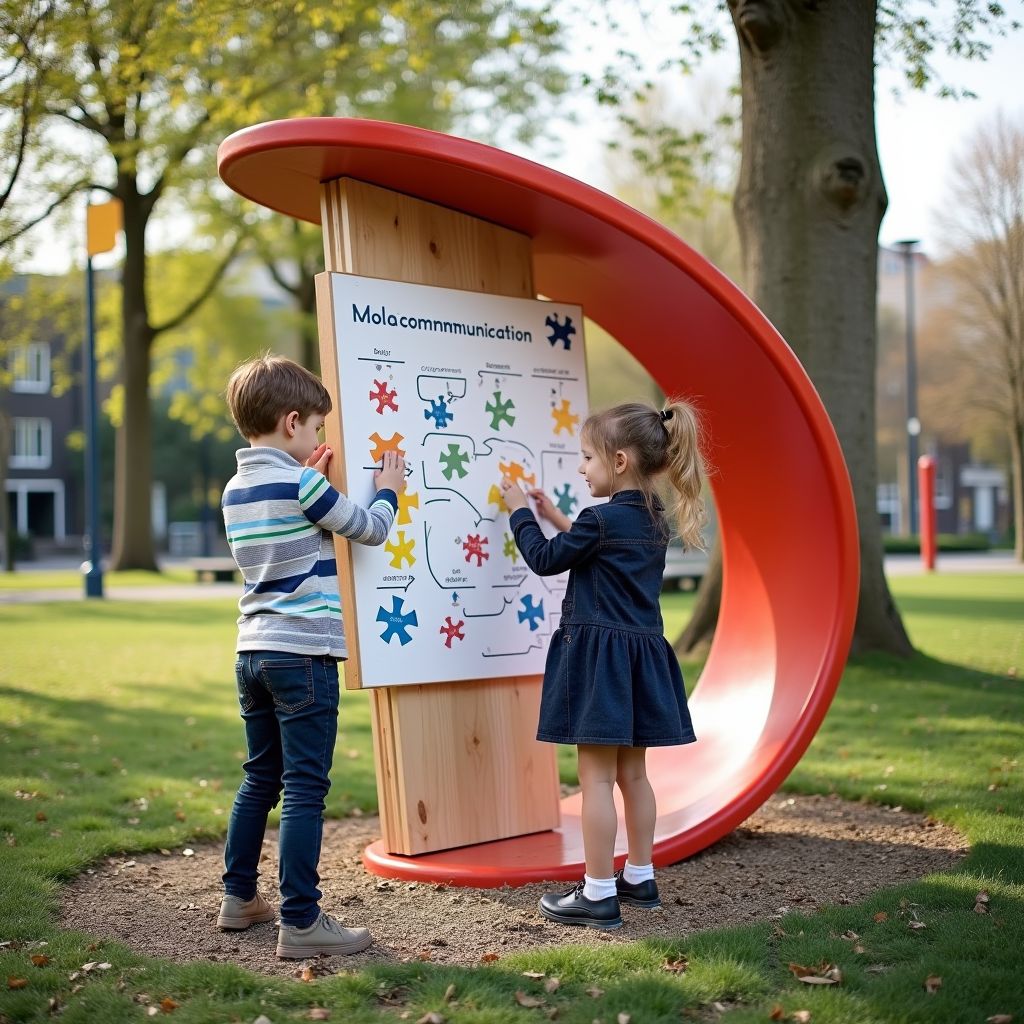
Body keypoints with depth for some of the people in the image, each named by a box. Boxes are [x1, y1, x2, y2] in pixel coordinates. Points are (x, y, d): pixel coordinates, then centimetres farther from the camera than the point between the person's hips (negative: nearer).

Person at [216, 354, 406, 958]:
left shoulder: (237, 489, 10)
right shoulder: (301, 484, -13)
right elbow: (369, 530, -3)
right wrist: (388, 491, 15)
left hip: (254, 652, 8)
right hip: (303, 654, -8)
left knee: (260, 779, 19)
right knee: (305, 789, -5)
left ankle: (240, 897, 28)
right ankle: (301, 922, -3)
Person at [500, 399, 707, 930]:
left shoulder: (601, 519, -16)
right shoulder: (652, 518, 9)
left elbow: (545, 559, -4)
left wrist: (520, 510, 9)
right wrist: (555, 517, 26)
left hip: (600, 655, -8)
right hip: (640, 652, 8)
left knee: (597, 777, -4)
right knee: (631, 772, 16)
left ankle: (598, 894, 0)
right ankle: (639, 877, 25)